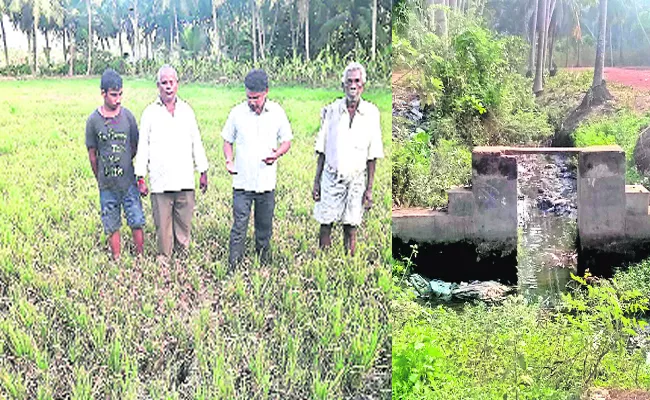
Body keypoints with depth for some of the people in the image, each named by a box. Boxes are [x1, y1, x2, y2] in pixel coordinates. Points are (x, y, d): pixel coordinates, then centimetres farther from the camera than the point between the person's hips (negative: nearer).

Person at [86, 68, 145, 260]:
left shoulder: (128, 116, -3)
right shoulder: (93, 120, -5)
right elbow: (92, 154, 4)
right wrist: (100, 179, 9)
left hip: (129, 182, 0)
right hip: (107, 186, 0)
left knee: (137, 223, 4)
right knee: (112, 227, 9)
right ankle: (117, 261, 22)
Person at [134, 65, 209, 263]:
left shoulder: (187, 110, 10)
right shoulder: (150, 113, 3)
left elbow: (196, 143, 15)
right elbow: (142, 147, 3)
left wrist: (203, 172, 13)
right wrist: (141, 178, -1)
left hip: (185, 180, 2)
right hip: (160, 183, -2)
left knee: (184, 222, 7)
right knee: (162, 224, 2)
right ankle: (164, 259, 16)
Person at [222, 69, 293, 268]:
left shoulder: (277, 112, 1)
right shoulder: (237, 112, -1)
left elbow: (287, 141, 9)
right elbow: (227, 141, 10)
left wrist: (277, 154, -13)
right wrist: (229, 160, -9)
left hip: (267, 182, 1)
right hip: (242, 182, -1)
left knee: (265, 225, 12)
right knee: (239, 226, -3)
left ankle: (263, 261, 28)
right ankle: (233, 265, 5)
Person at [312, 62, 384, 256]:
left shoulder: (371, 113, -3)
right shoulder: (331, 111, -1)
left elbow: (372, 156, 0)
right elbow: (322, 150, 4)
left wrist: (369, 188, -1)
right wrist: (316, 181, 2)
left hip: (356, 179, 0)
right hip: (331, 176, 1)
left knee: (351, 227, 6)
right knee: (325, 224, 3)